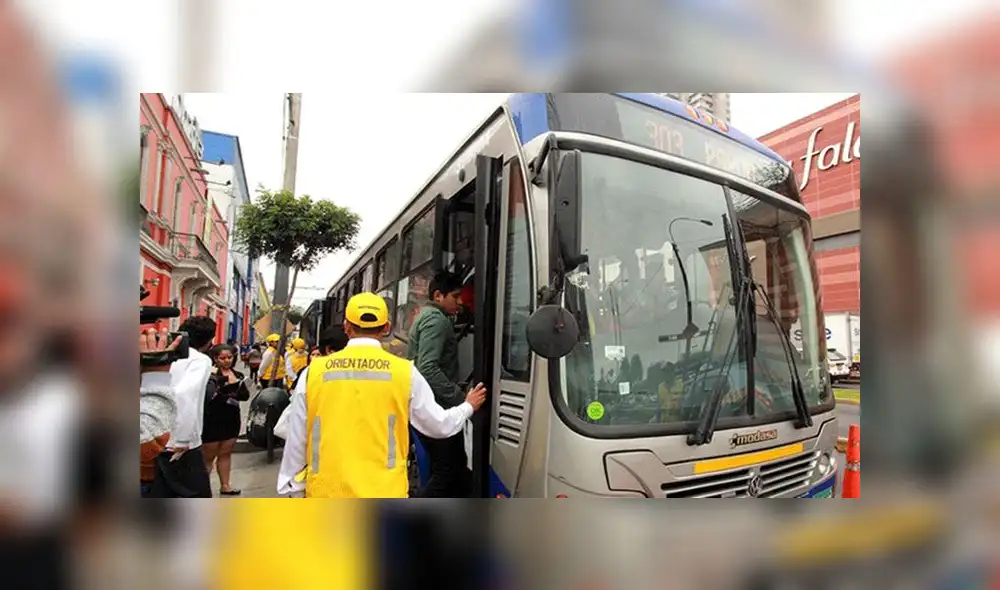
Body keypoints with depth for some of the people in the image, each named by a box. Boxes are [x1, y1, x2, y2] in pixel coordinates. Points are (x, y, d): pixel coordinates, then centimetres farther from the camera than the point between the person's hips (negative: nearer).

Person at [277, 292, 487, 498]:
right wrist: (468, 407, 27)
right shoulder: (404, 371, -4)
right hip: (384, 494, -1)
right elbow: (439, 426, 7)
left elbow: (296, 441, 5)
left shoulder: (314, 371, -1)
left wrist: (293, 489, 19)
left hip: (326, 493, 2)